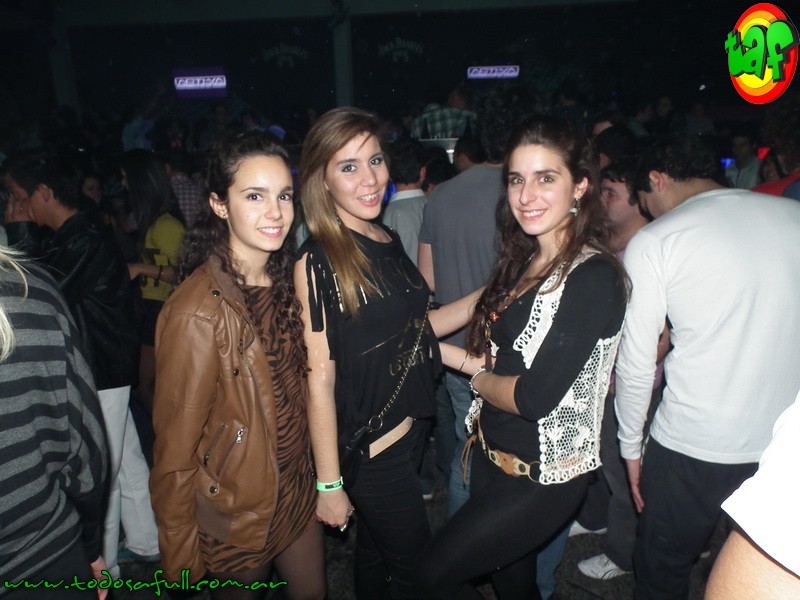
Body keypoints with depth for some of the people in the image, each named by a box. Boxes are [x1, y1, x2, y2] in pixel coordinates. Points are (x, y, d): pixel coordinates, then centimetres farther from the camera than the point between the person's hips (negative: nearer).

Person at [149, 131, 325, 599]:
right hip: (238, 512, -6)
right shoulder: (198, 312, -27)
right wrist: (181, 555, -11)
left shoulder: (287, 281, -4)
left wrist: (323, 477, 8)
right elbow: (175, 449, -19)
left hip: (298, 489, 6)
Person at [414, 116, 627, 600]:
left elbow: (535, 396, -27)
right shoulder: (523, 261, 2)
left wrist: (477, 376, -9)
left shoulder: (594, 278, -23)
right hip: (494, 457, 7)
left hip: (543, 478, -7)